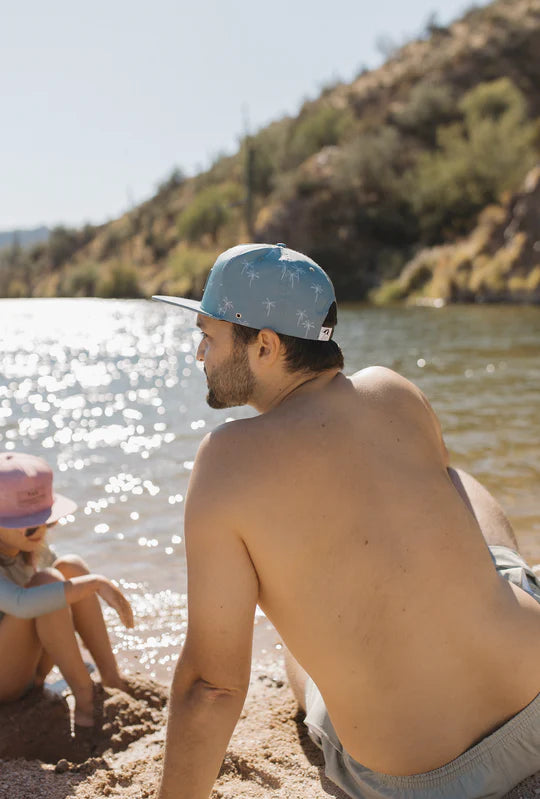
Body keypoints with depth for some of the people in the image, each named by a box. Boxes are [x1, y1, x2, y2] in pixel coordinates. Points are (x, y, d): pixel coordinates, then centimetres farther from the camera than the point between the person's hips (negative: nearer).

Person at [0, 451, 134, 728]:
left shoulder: (30, 545, -5)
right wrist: (96, 583, -42)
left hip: (27, 666, 8)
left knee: (71, 566, -11)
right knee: (47, 580, -29)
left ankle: (111, 676, -10)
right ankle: (84, 694, -18)